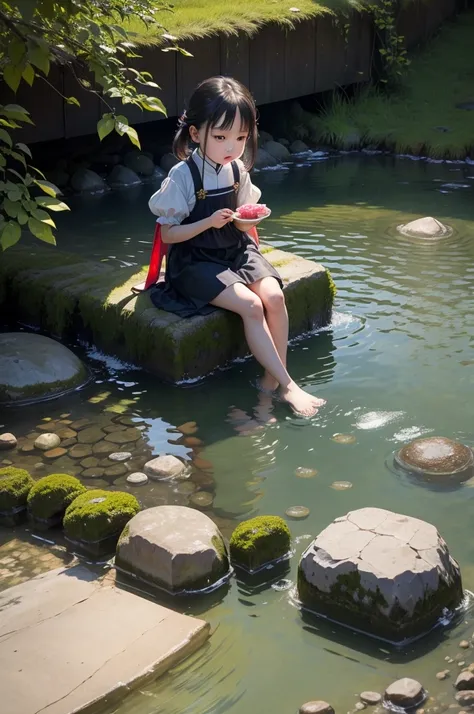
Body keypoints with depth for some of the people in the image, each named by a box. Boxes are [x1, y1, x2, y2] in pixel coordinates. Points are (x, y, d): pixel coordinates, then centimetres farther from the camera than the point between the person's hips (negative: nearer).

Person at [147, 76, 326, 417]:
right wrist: (209, 222, -24)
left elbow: (240, 226, 12)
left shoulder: (238, 170, 2)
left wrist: (247, 219, -12)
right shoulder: (183, 176, -15)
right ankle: (288, 385, -19)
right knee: (250, 305, -25)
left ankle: (271, 381, -11)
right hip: (195, 262, -6)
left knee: (274, 296, -20)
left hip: (236, 251, 6)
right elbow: (168, 234, -11)